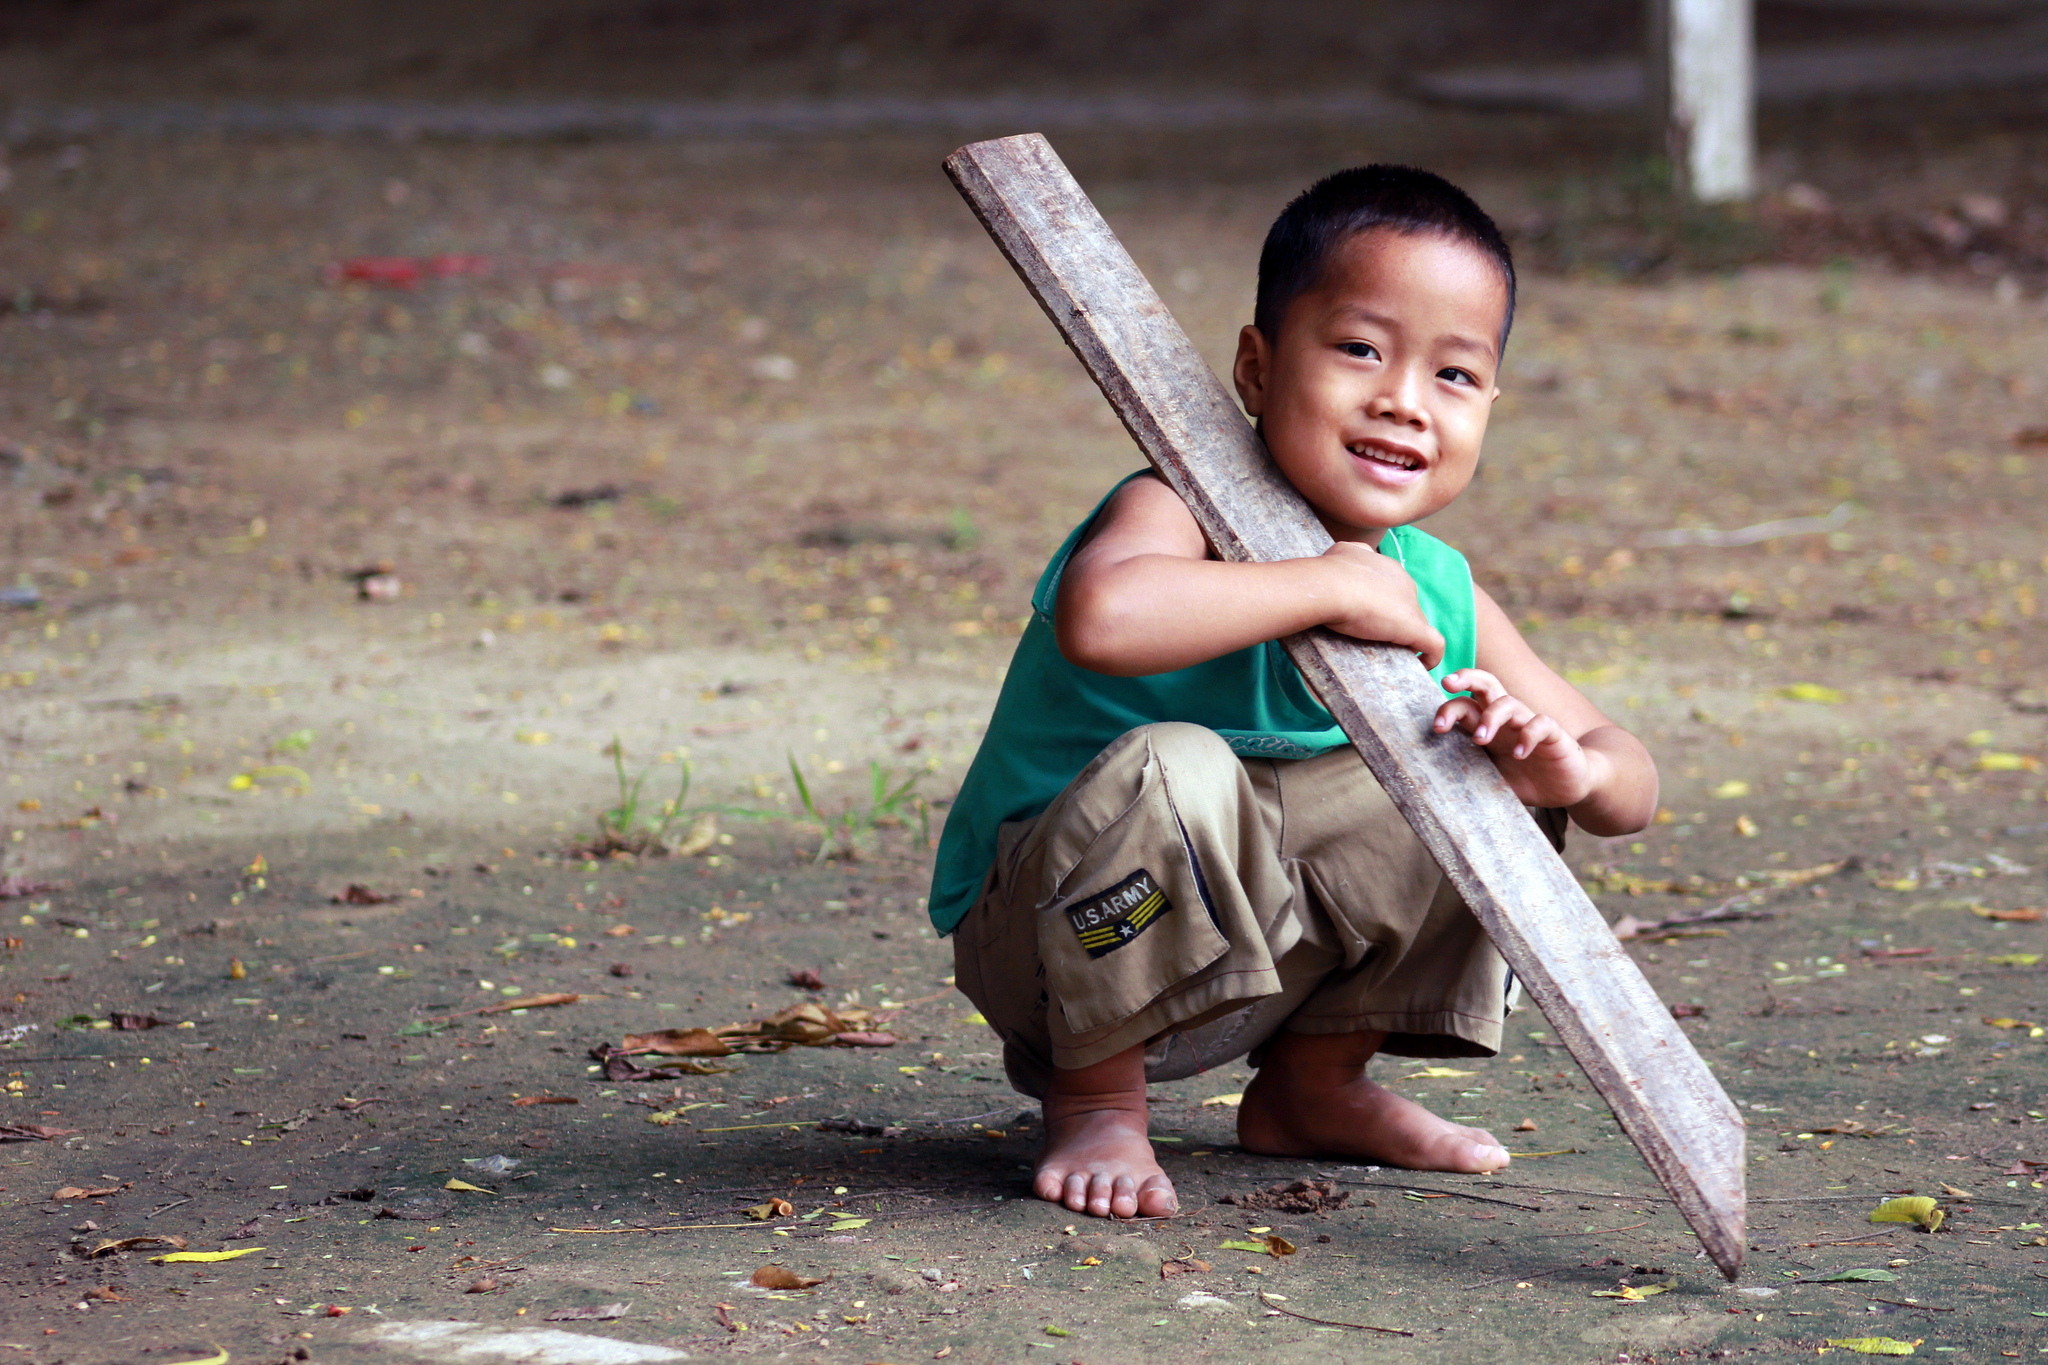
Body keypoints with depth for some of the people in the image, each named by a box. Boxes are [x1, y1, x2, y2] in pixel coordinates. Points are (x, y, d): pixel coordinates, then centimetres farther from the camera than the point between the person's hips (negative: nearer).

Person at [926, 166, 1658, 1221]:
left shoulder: (1441, 595, -3)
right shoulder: (1180, 511, -23)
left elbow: (1631, 782, 0)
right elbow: (1100, 616, -49)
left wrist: (1573, 771, -26)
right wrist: (1330, 587, -37)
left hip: (1247, 957, 7)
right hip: (1041, 931, -7)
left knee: (1490, 780, -3)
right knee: (1174, 769, -35)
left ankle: (1313, 1082, 13)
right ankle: (1095, 1100, -13)